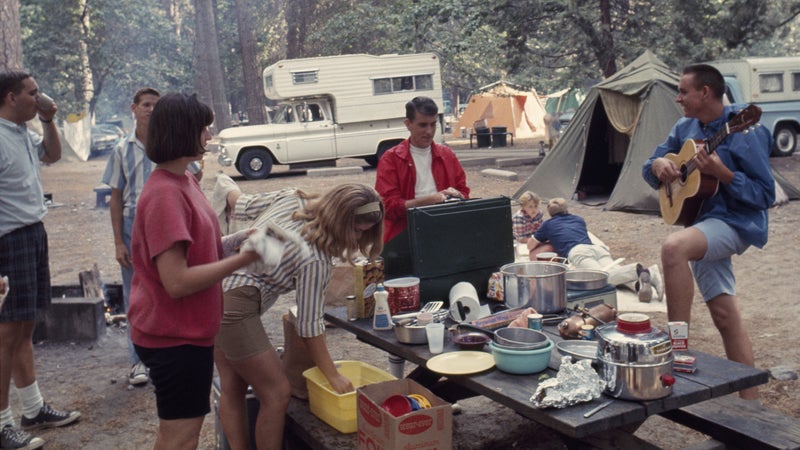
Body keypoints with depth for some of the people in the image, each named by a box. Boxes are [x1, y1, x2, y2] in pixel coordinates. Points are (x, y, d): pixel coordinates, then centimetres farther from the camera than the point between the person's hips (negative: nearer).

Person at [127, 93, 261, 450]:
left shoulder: (186, 180, 6)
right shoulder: (164, 193, -24)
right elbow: (177, 281, -28)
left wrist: (235, 244, -2)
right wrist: (243, 259, -22)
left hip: (188, 328, 10)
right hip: (175, 335, -10)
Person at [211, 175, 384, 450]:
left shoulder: (290, 198, 0)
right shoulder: (315, 259, -19)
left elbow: (240, 206, 11)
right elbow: (310, 326, -13)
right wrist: (334, 377, -3)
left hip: (214, 286, 10)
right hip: (234, 306, -10)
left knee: (232, 388, 15)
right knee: (277, 393, -2)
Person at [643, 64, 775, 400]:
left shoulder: (743, 130, -14)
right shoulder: (685, 128, 7)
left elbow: (765, 194, -14)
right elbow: (651, 169, 14)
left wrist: (721, 173, -26)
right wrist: (658, 165, -9)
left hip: (735, 222, -8)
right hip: (702, 222, 8)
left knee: (674, 246, -36)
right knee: (725, 315, 9)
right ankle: (750, 399, 20)